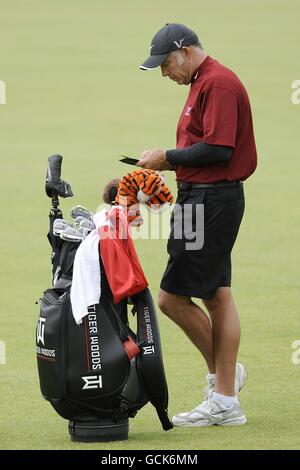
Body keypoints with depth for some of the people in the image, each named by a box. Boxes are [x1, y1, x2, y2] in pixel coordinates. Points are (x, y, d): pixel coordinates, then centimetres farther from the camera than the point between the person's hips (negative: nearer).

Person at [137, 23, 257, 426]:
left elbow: (218, 149, -23)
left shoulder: (218, 83, -15)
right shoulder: (204, 83, 19)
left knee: (173, 296, -8)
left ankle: (222, 370, 7)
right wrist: (167, 161, 9)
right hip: (211, 199, 11)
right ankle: (225, 400, 13)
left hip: (210, 202, -11)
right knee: (217, 295, 10)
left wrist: (169, 158, -13)